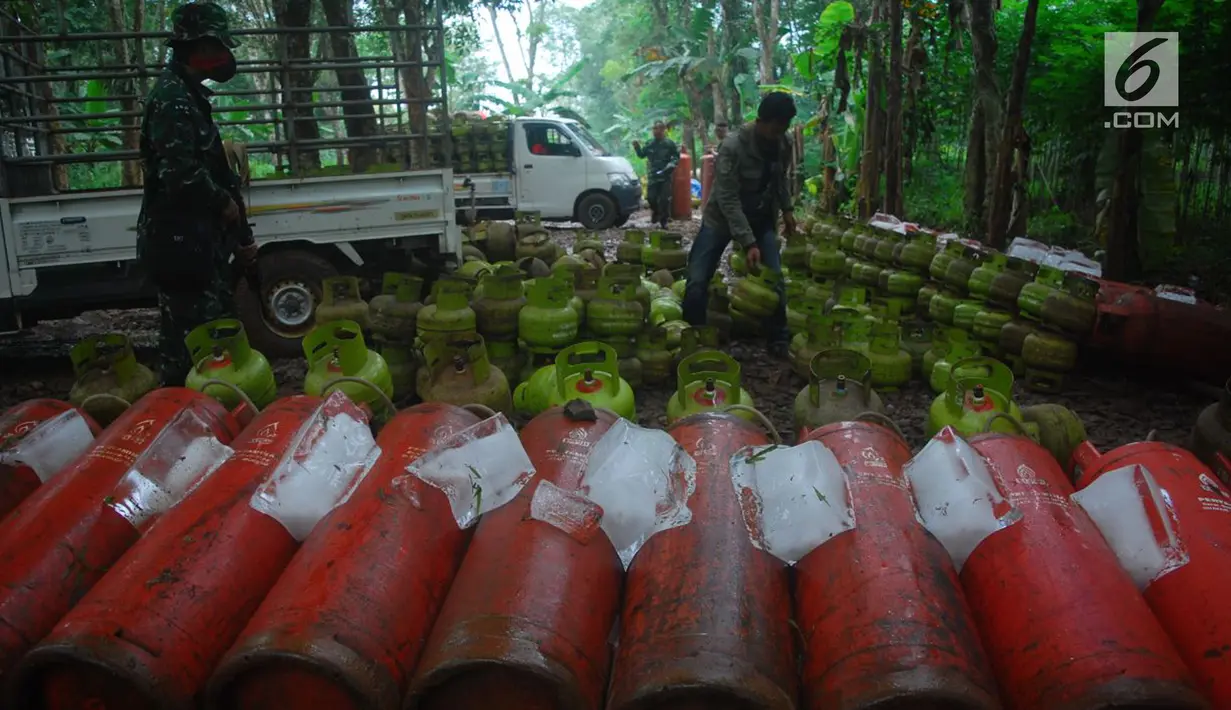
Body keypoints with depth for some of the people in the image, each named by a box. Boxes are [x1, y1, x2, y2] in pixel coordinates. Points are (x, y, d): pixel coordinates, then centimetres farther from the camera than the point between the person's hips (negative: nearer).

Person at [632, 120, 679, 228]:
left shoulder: (669, 143, -3)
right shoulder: (650, 144, 7)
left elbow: (676, 157, 1)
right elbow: (642, 155, 16)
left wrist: (671, 165, -15)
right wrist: (637, 147, -1)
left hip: (665, 176, -3)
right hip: (653, 176, 3)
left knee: (664, 199, -4)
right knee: (651, 197, 1)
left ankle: (663, 221, 6)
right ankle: (655, 213, 30)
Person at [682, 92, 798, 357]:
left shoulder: (783, 145, -9)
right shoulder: (733, 146, -27)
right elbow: (728, 199, -29)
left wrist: (786, 208, 2)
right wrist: (748, 243, -34)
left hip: (762, 218, 4)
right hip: (722, 216, -4)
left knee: (774, 279, -5)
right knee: (697, 281, -10)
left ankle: (779, 339, 10)